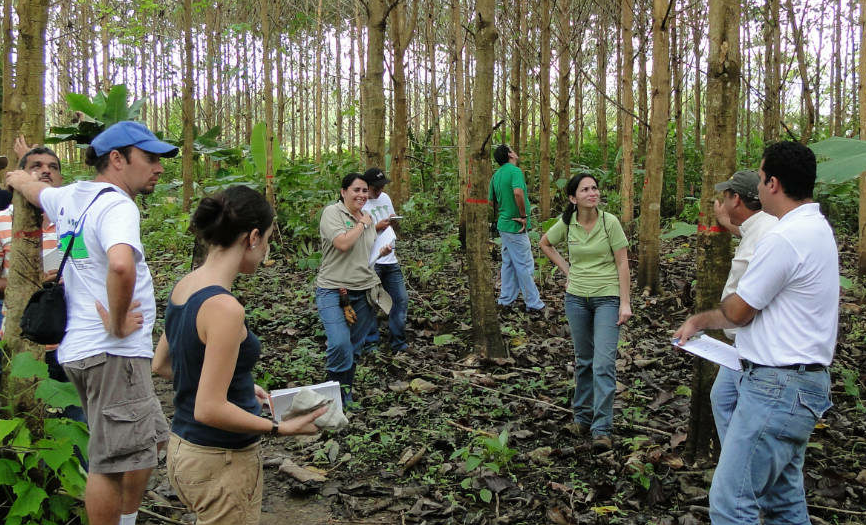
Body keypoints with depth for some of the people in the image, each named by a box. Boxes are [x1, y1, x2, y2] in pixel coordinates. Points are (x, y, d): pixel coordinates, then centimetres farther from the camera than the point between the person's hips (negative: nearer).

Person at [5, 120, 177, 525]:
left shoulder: (70, 197, 12)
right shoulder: (117, 205, -16)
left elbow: (26, 184, 35)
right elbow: (121, 266, -37)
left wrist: (18, 177, 58)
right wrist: (117, 324, -23)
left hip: (79, 350, 10)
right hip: (113, 354, -10)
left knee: (146, 442, 21)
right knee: (114, 462, -1)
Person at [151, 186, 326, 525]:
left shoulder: (183, 287, 1)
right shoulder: (224, 308, -25)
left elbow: (161, 365, 14)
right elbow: (210, 410, -25)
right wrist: (281, 428, -16)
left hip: (182, 447, 8)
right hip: (221, 463, -8)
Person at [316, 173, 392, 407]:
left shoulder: (367, 218, 16)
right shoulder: (332, 212, -6)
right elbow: (342, 243, -21)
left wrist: (382, 253, 8)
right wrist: (362, 224, -8)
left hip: (364, 291, 6)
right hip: (333, 290, -6)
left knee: (355, 348, 9)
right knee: (340, 344, -20)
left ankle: (347, 395, 21)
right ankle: (336, 394, 0)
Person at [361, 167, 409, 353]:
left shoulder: (385, 198, 14)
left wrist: (393, 223, 5)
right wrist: (377, 227, -17)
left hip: (390, 260, 7)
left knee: (401, 299, 5)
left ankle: (398, 342, 16)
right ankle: (371, 341, 10)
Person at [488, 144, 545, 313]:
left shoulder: (496, 174, 11)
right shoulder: (515, 171, -15)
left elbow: (492, 201, 20)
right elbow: (518, 193, -30)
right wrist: (524, 216, -20)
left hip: (503, 224, 9)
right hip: (516, 227, -8)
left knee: (508, 263, 16)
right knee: (524, 266, -2)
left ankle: (506, 299, 23)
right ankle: (533, 303, 5)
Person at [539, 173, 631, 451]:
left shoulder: (610, 222, -10)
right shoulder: (566, 224, -1)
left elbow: (622, 263, -7)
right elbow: (545, 243, 19)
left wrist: (625, 302, -11)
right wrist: (566, 269, 9)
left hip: (608, 297, -3)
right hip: (576, 297, 3)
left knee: (603, 363, -11)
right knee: (583, 360, 15)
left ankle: (602, 429, -6)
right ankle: (582, 416, 30)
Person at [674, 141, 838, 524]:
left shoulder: (785, 238, -21)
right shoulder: (815, 228, 13)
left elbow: (738, 311, -12)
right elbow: (758, 305, 18)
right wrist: (699, 321, 19)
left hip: (778, 387, -11)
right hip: (800, 382, 11)